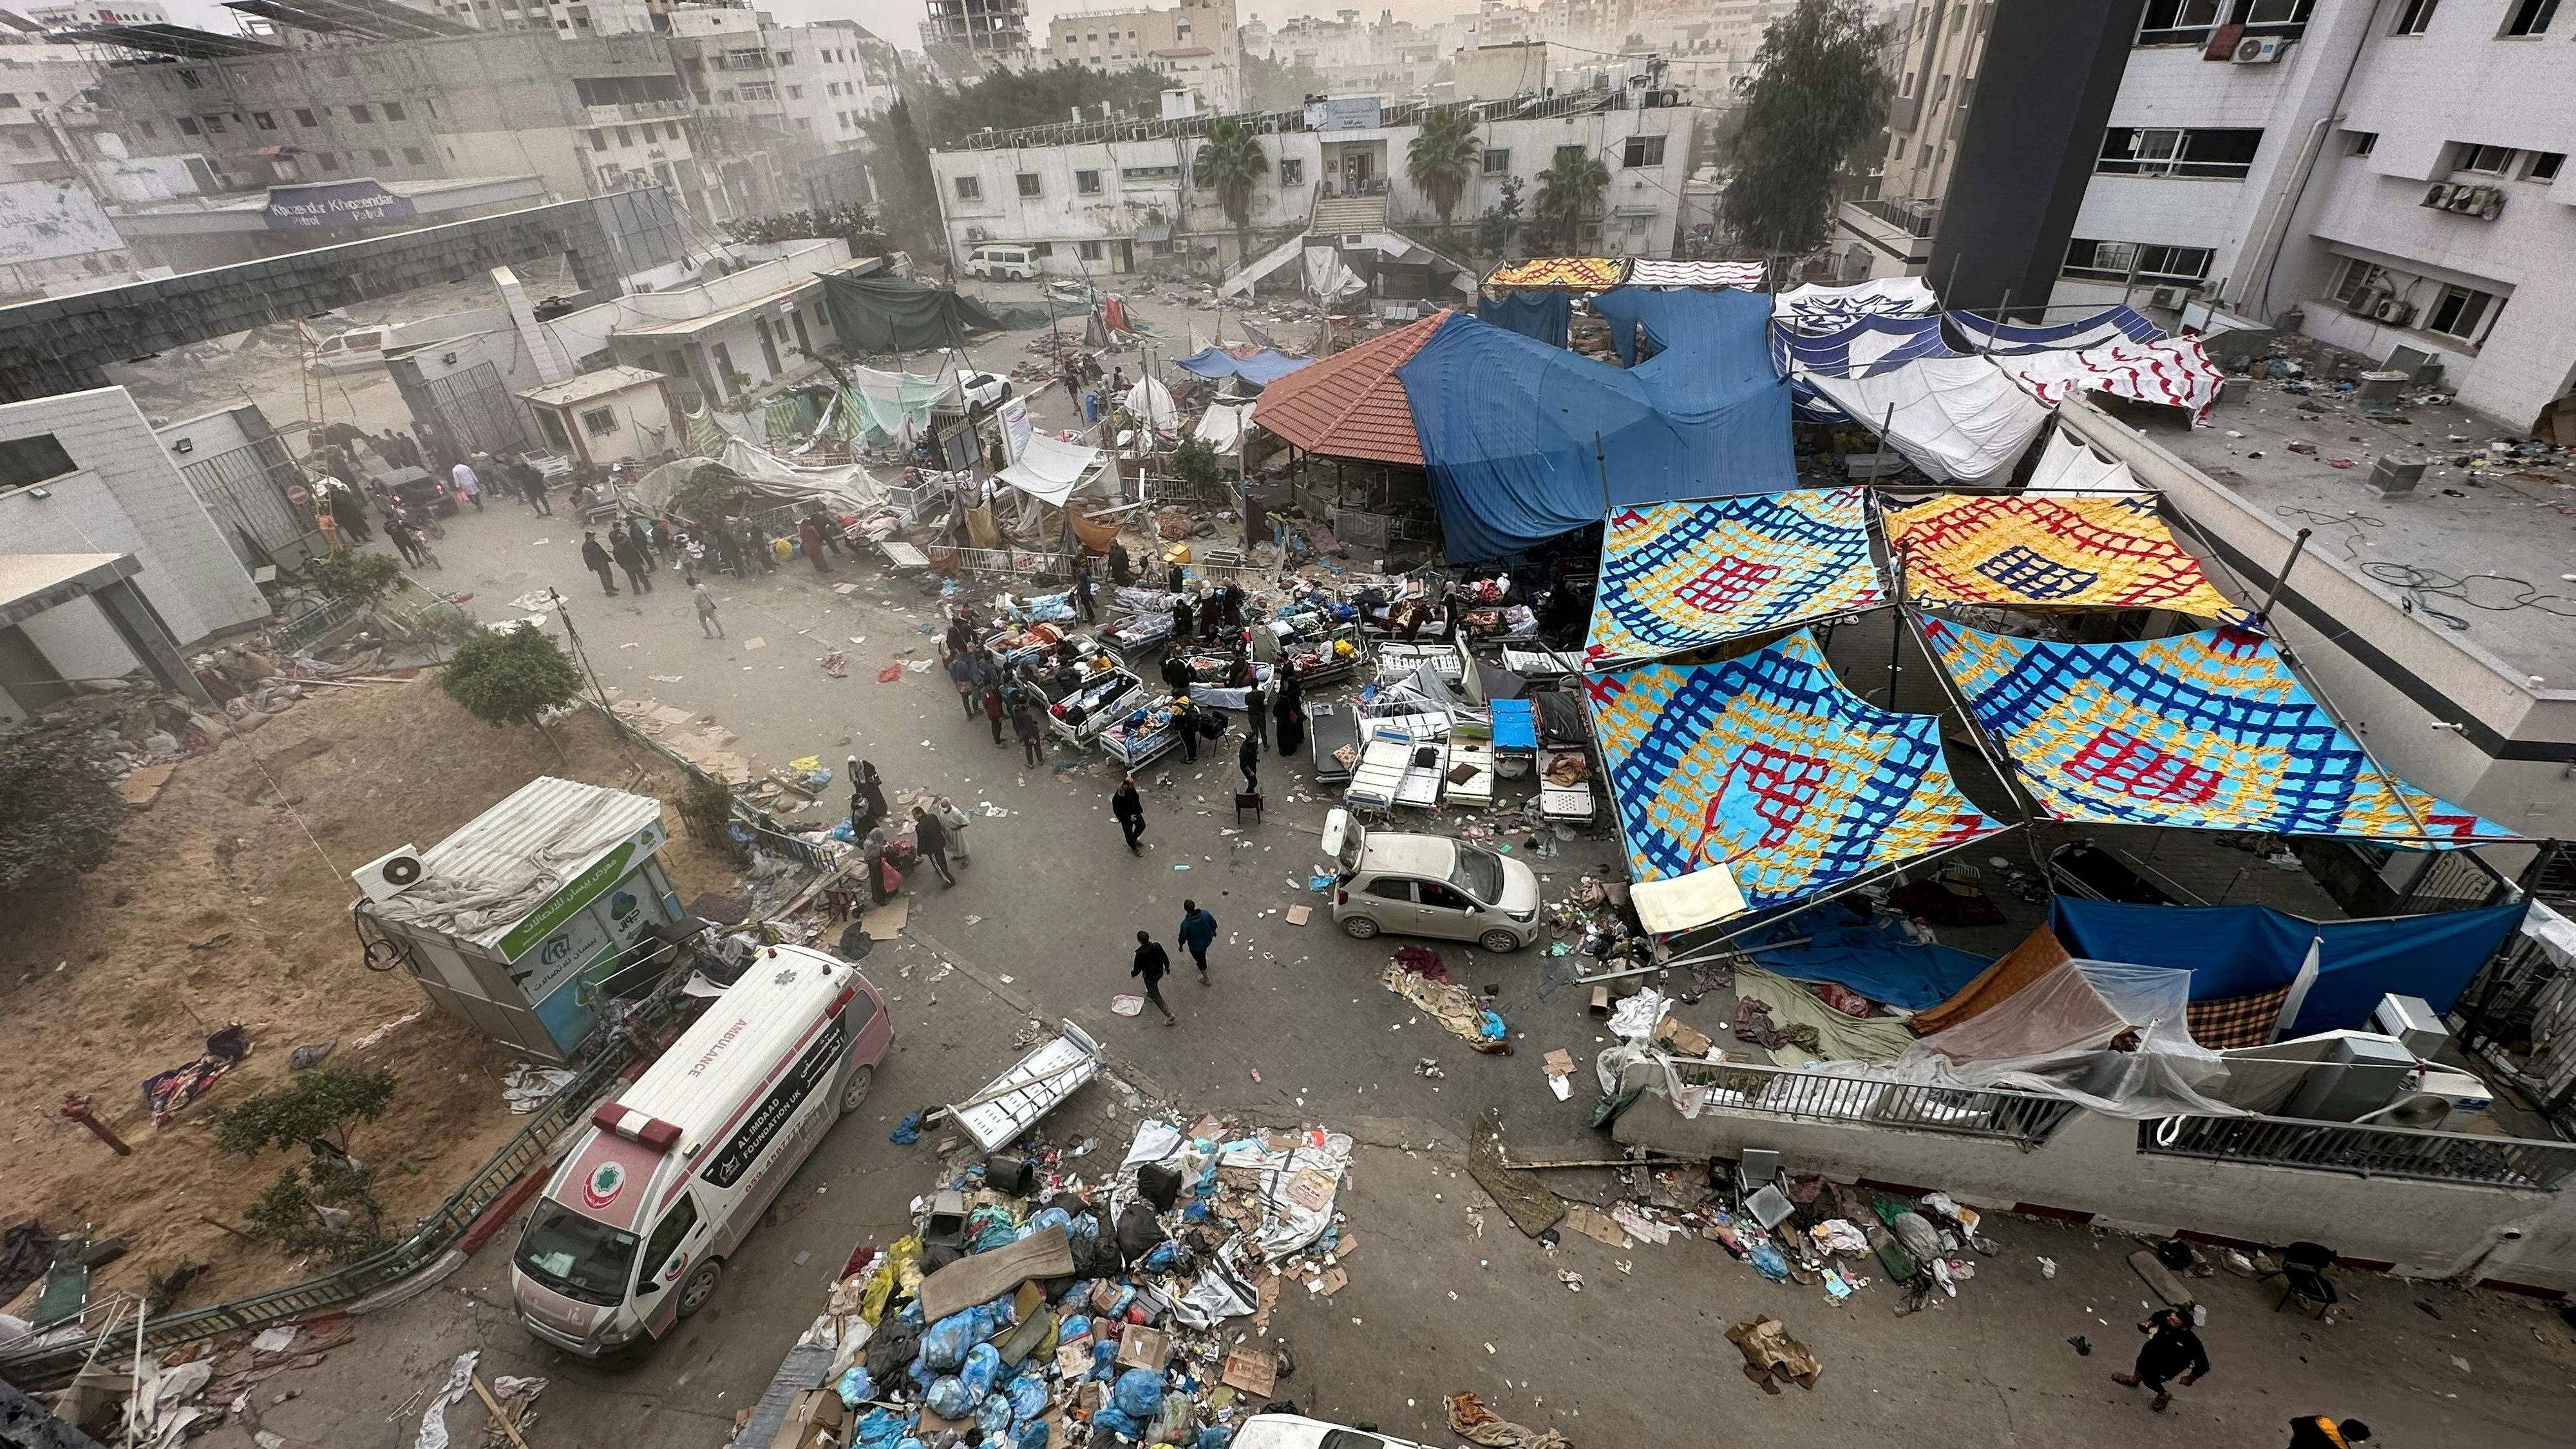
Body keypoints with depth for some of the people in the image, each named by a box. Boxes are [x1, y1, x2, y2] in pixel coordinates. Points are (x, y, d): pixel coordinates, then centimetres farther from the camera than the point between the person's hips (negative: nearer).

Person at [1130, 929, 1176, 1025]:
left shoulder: (1140, 954, -34)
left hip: (1150, 976, -6)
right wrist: (1167, 966, 17)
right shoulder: (1157, 946, -20)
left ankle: (1170, 1016, 9)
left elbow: (1137, 969, -20)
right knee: (1154, 985, 38)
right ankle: (1149, 995, 68)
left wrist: (1133, 973, 3)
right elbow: (1165, 957, -3)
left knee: (1156, 996, 8)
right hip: (1160, 972, 6)